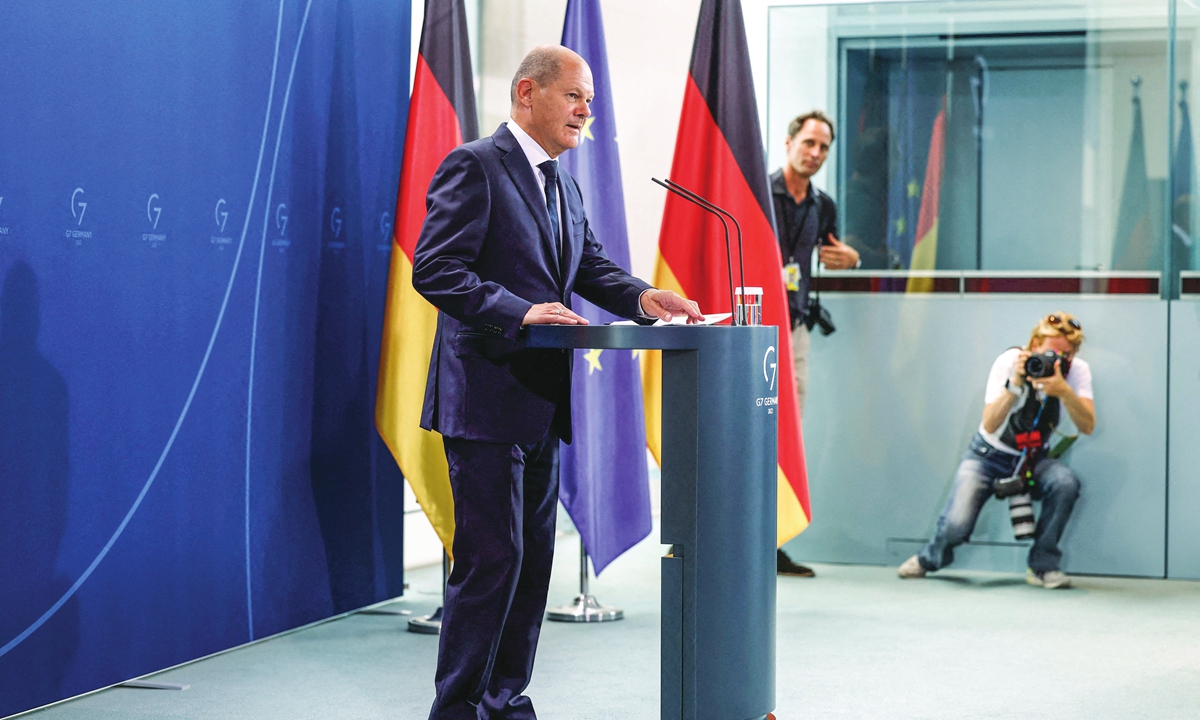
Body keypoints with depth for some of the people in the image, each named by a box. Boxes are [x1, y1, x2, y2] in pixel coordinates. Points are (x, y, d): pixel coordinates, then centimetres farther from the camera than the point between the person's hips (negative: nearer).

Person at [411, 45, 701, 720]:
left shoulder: (562, 184, 18)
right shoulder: (475, 166, -10)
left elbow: (591, 264, 17)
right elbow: (435, 270, -18)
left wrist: (643, 297, -4)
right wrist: (521, 312, -27)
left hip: (541, 403, 9)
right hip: (486, 398, -9)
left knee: (534, 558, 12)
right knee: (491, 558, -8)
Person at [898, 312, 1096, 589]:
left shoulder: (1077, 370, -11)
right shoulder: (1009, 361, -19)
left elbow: (1087, 426, -24)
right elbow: (990, 425, -27)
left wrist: (1064, 391, -40)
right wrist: (1014, 383, -40)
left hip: (1034, 459, 2)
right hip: (989, 455, -2)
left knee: (1066, 483, -33)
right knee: (956, 524, -24)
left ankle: (1043, 565, -13)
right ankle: (930, 558, 15)